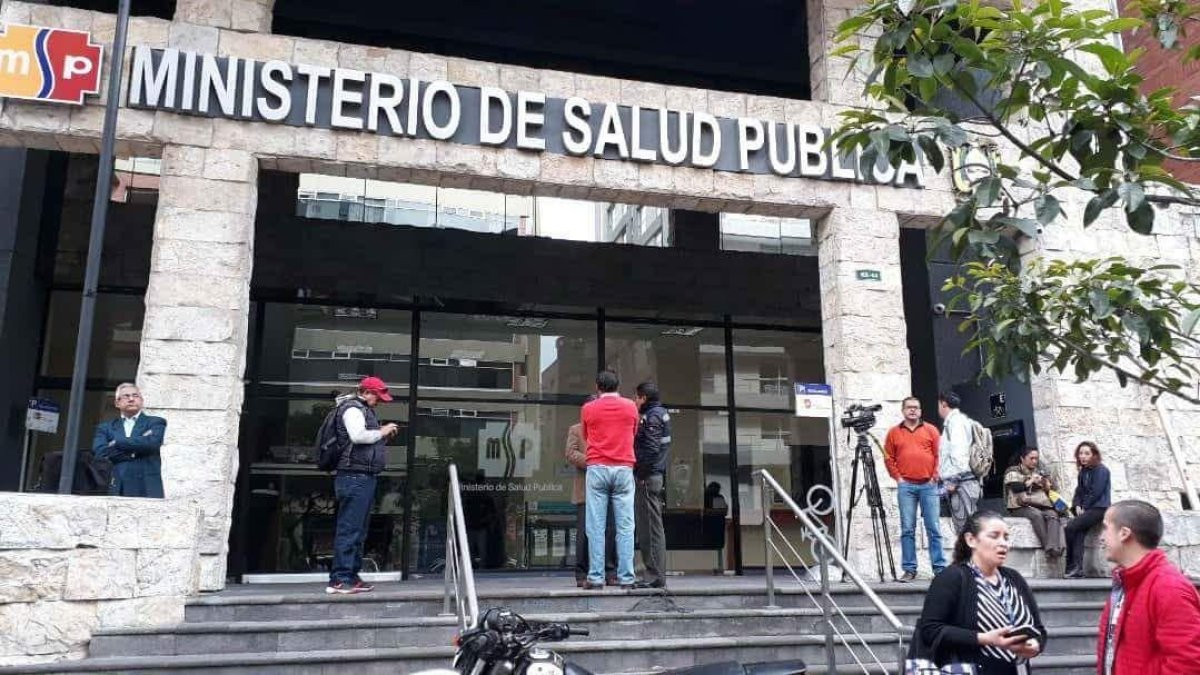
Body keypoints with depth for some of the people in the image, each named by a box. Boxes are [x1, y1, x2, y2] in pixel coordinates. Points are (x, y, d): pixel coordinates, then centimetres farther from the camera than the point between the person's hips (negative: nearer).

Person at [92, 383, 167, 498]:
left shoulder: (155, 423, 12)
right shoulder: (105, 427, 18)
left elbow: (151, 443, -8)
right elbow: (100, 453, 1)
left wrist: (117, 443, 1)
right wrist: (134, 450, -5)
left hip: (146, 490, -2)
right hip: (114, 489, 2)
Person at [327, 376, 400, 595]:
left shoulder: (364, 410, 23)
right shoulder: (352, 409, -8)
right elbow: (358, 436, -24)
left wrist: (384, 436, 11)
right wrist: (382, 432, -11)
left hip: (365, 477, 11)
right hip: (355, 477, -11)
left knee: (358, 531, 13)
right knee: (349, 529, -10)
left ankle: (351, 576, 19)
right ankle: (340, 579, -8)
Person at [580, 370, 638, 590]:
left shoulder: (588, 409, 5)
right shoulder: (630, 407, 7)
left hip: (597, 469, 0)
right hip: (624, 469, 1)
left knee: (596, 526, 0)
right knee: (625, 526, 1)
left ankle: (595, 577, -2)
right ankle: (626, 577, -1)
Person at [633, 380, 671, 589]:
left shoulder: (652, 416, -11)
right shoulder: (660, 413, 19)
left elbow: (651, 448, -19)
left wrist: (639, 470, -14)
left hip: (648, 477, -10)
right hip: (655, 476, 10)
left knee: (650, 527, -7)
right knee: (650, 527, 13)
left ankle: (656, 575, -4)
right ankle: (657, 574, 18)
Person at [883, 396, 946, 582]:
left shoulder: (930, 430, 9)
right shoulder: (894, 432, 9)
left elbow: (939, 454, 6)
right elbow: (888, 458, 9)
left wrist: (935, 476, -2)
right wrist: (897, 477, 0)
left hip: (928, 484, 0)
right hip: (906, 485, 1)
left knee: (933, 528, 0)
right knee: (907, 529, 1)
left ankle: (940, 567, 5)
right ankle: (909, 569, 5)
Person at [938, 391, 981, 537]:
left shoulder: (956, 419, -5)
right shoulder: (952, 421, 23)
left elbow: (959, 451, -16)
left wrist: (953, 480, -18)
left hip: (961, 483, -9)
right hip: (961, 483, 9)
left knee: (964, 527, -11)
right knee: (964, 527, 8)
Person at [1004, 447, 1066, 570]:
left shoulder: (1039, 472, 24)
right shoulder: (1013, 471, 8)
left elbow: (1051, 490, 20)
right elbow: (1015, 487, -10)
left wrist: (1047, 484, -1)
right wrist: (1031, 481, -6)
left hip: (1040, 506, 4)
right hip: (1021, 507, -4)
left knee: (1053, 515, -30)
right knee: (1036, 514, -37)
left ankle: (1053, 549, -45)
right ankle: (1048, 549, -39)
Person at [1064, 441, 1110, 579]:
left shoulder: (1101, 470, -5)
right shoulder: (1083, 472, 18)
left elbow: (1096, 492, -12)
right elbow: (1079, 491, 14)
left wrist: (1084, 507, -10)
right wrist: (1077, 506, -3)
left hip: (1099, 508, -6)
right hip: (1086, 509, 6)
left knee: (1071, 527, -24)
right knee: (1079, 533, -21)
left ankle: (1072, 567, -15)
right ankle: (1077, 569, -31)